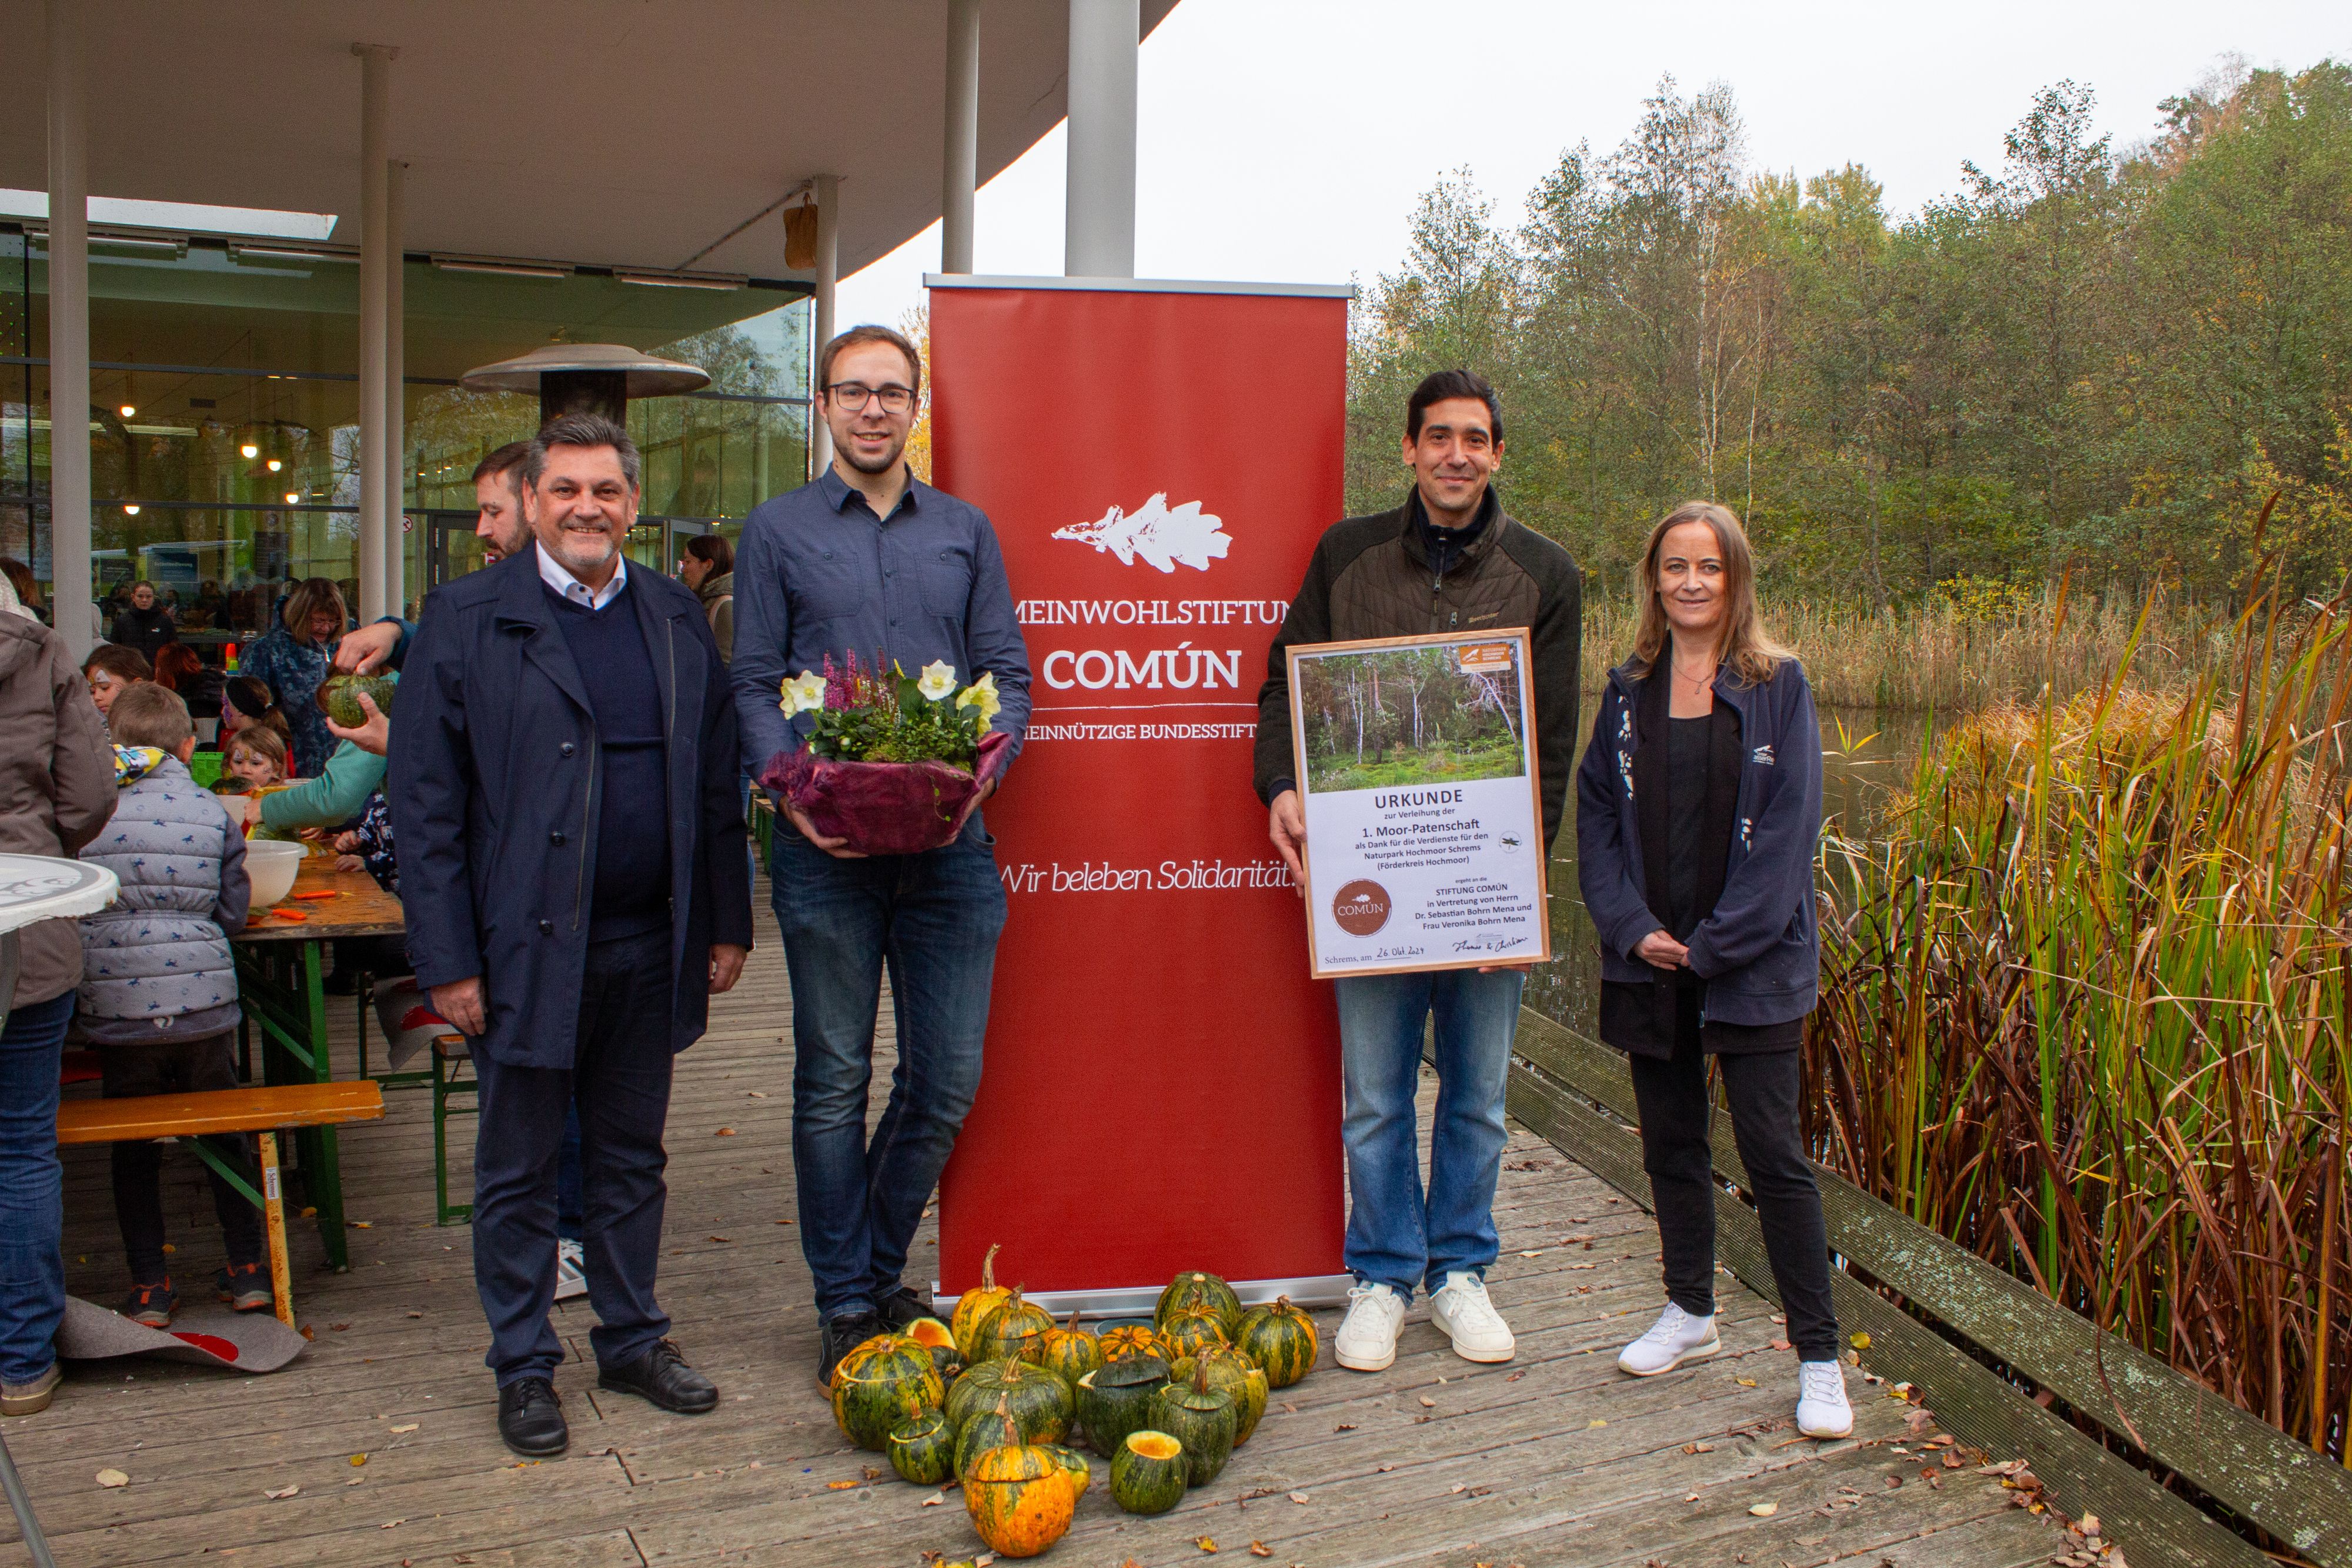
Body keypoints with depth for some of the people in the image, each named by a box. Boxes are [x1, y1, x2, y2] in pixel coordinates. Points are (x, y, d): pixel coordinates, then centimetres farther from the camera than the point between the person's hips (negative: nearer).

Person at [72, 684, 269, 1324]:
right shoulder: (211, 811, 0)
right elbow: (233, 912, 4)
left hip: (113, 1002, 0)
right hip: (202, 1002, 1)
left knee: (133, 1149, 13)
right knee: (227, 1134, 15)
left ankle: (150, 1288, 15)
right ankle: (248, 1270, 20)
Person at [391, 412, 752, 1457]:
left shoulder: (677, 619, 9)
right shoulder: (465, 621, -3)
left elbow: (715, 784, 12)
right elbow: (423, 803, -6)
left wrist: (727, 925, 8)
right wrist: (447, 961, -10)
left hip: (648, 946, 4)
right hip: (525, 946, -3)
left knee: (631, 1158, 16)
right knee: (519, 1171, 9)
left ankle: (633, 1340, 30)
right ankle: (524, 1369, 23)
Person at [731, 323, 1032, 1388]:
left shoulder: (966, 532, 13)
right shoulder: (777, 531, 8)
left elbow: (1008, 674, 10)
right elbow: (754, 687, 3)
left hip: (947, 840, 2)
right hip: (827, 843, -2)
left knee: (948, 1078, 5)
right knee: (834, 1079, 5)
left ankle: (879, 1270, 26)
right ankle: (847, 1304, 18)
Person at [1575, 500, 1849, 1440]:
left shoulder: (1777, 685, -4)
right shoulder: (1630, 689, 7)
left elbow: (1789, 828, -8)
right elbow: (1596, 813, 6)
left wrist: (1717, 942, -13)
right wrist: (1634, 928, -7)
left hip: (1751, 965, -4)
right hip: (1649, 961, 4)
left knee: (1773, 1153, -3)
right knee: (1671, 1143, 14)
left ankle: (1819, 1359, 7)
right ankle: (1690, 1313, 33)